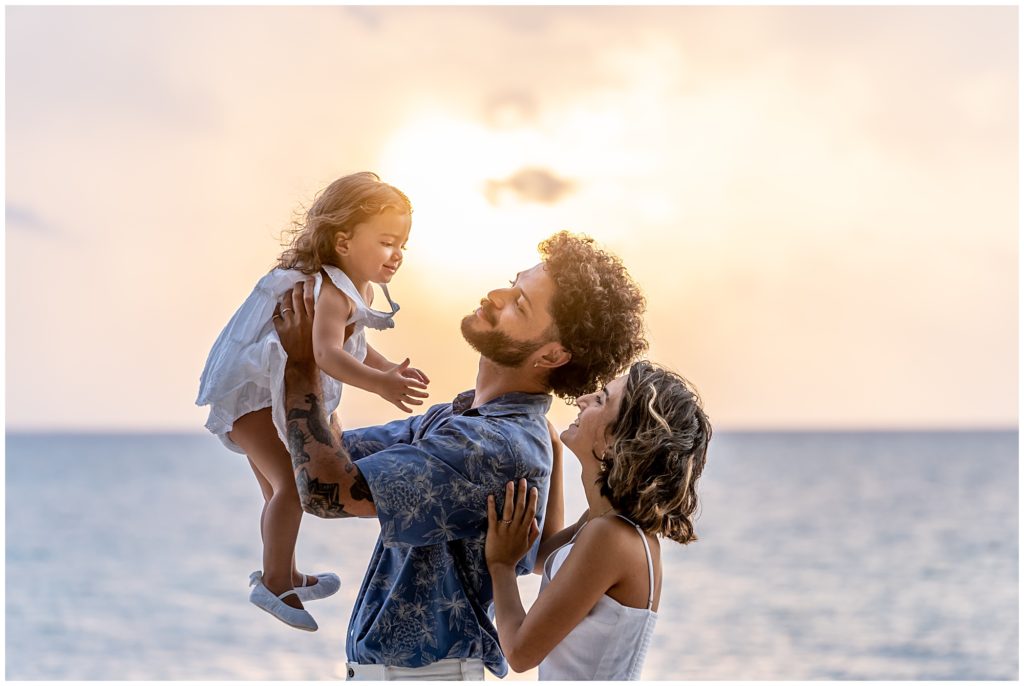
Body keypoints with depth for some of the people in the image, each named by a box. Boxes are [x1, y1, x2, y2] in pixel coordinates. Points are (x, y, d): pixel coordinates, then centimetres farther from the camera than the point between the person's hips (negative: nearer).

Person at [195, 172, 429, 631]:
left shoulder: (360, 289, 2)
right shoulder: (330, 293, -30)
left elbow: (352, 348, 18)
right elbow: (327, 354, -48)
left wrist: (390, 368, 4)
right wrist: (380, 384, -59)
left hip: (281, 400, 11)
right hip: (252, 398, -11)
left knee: (280, 488, 23)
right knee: (292, 482, -21)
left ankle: (284, 576, 39)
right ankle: (274, 582, -13)